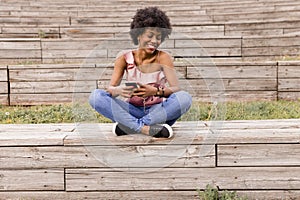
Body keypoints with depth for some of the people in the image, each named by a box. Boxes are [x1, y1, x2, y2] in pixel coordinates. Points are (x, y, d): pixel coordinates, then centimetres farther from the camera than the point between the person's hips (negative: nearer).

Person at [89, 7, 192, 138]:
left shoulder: (163, 58, -4)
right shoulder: (125, 59, -1)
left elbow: (177, 89, -14)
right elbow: (110, 88, -9)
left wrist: (156, 91, -35)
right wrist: (119, 90, -33)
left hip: (157, 112, -1)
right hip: (132, 111, 1)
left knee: (184, 97, -29)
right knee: (96, 96, -21)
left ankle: (129, 126, -25)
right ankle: (146, 129, -29)